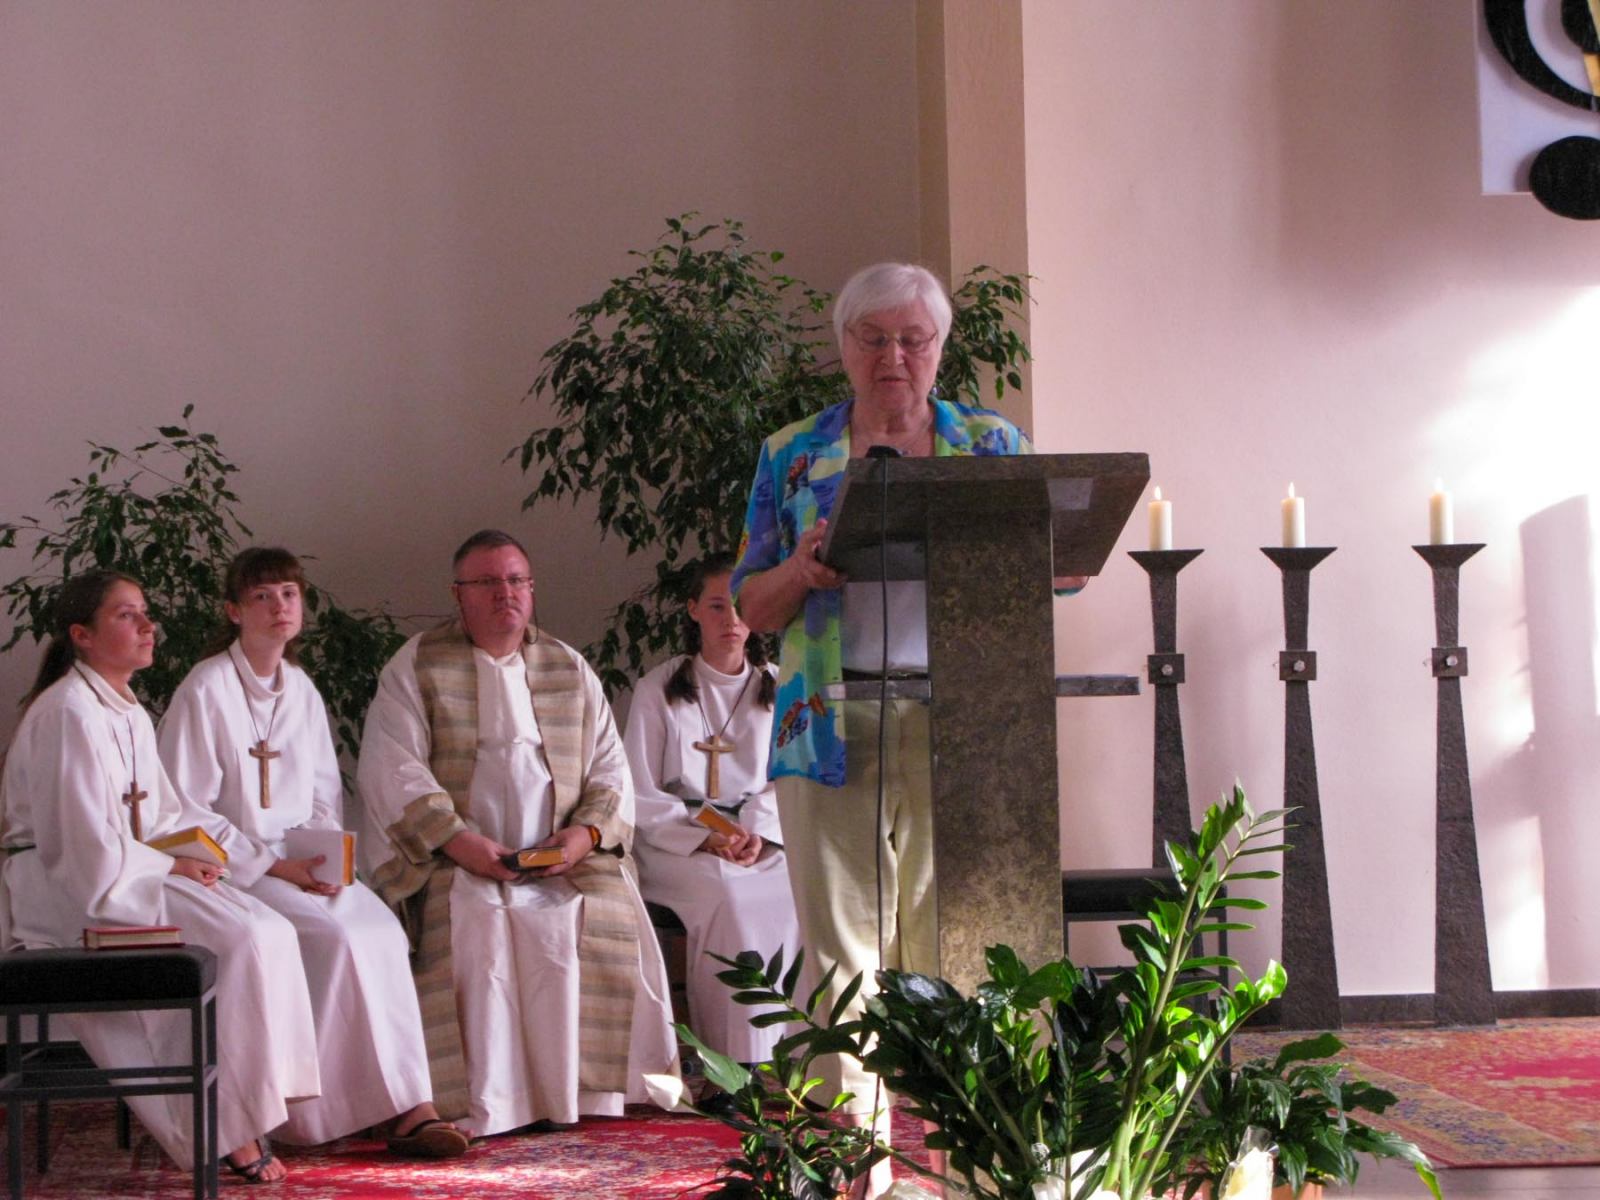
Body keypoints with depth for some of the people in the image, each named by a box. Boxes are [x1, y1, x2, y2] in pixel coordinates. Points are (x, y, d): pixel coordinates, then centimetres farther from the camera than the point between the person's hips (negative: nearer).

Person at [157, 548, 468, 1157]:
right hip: (233, 870, -6)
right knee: (334, 938, -28)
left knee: (380, 931, -21)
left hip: (304, 863, 6)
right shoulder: (205, 691, -7)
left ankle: (408, 1106, -26)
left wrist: (326, 853, -2)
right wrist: (271, 866, -15)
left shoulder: (301, 690, 14)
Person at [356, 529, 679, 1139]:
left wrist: (587, 830, -8)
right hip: (455, 860, -3)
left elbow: (610, 768, 14)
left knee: (609, 920, -24)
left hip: (561, 859, 3)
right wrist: (458, 838, -18)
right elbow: (389, 769, -4)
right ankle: (476, 1109, -28)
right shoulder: (416, 667, 7)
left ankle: (588, 1097, -14)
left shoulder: (569, 670, 17)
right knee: (474, 927, -32)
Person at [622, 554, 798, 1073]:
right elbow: (640, 796, 0)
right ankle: (740, 1065, -32)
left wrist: (758, 833, -10)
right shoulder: (659, 689, 5)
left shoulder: (776, 689, 15)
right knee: (728, 899, -34)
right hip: (675, 843, -3)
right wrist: (704, 837, -15)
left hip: (761, 841, 3)